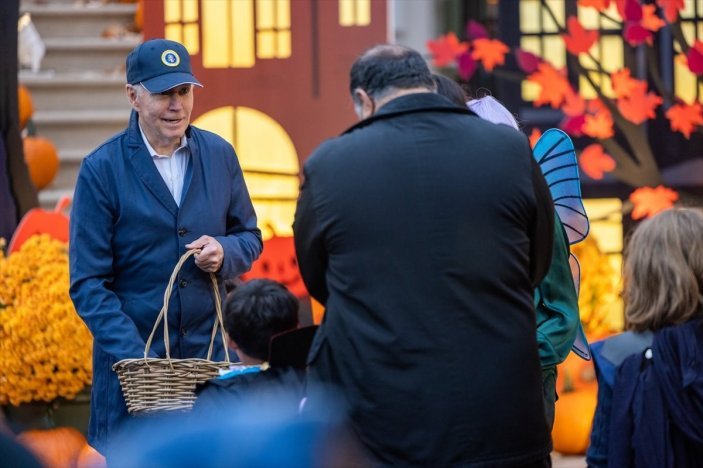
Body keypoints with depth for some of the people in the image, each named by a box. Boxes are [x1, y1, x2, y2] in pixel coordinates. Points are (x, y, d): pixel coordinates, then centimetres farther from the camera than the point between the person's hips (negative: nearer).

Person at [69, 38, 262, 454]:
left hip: (209, 352, 3)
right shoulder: (102, 170, -6)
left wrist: (225, 251, -9)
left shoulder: (220, 155, 5)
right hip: (133, 357, -3)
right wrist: (134, 356, -20)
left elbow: (250, 238, 16)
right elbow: (88, 284, -8)